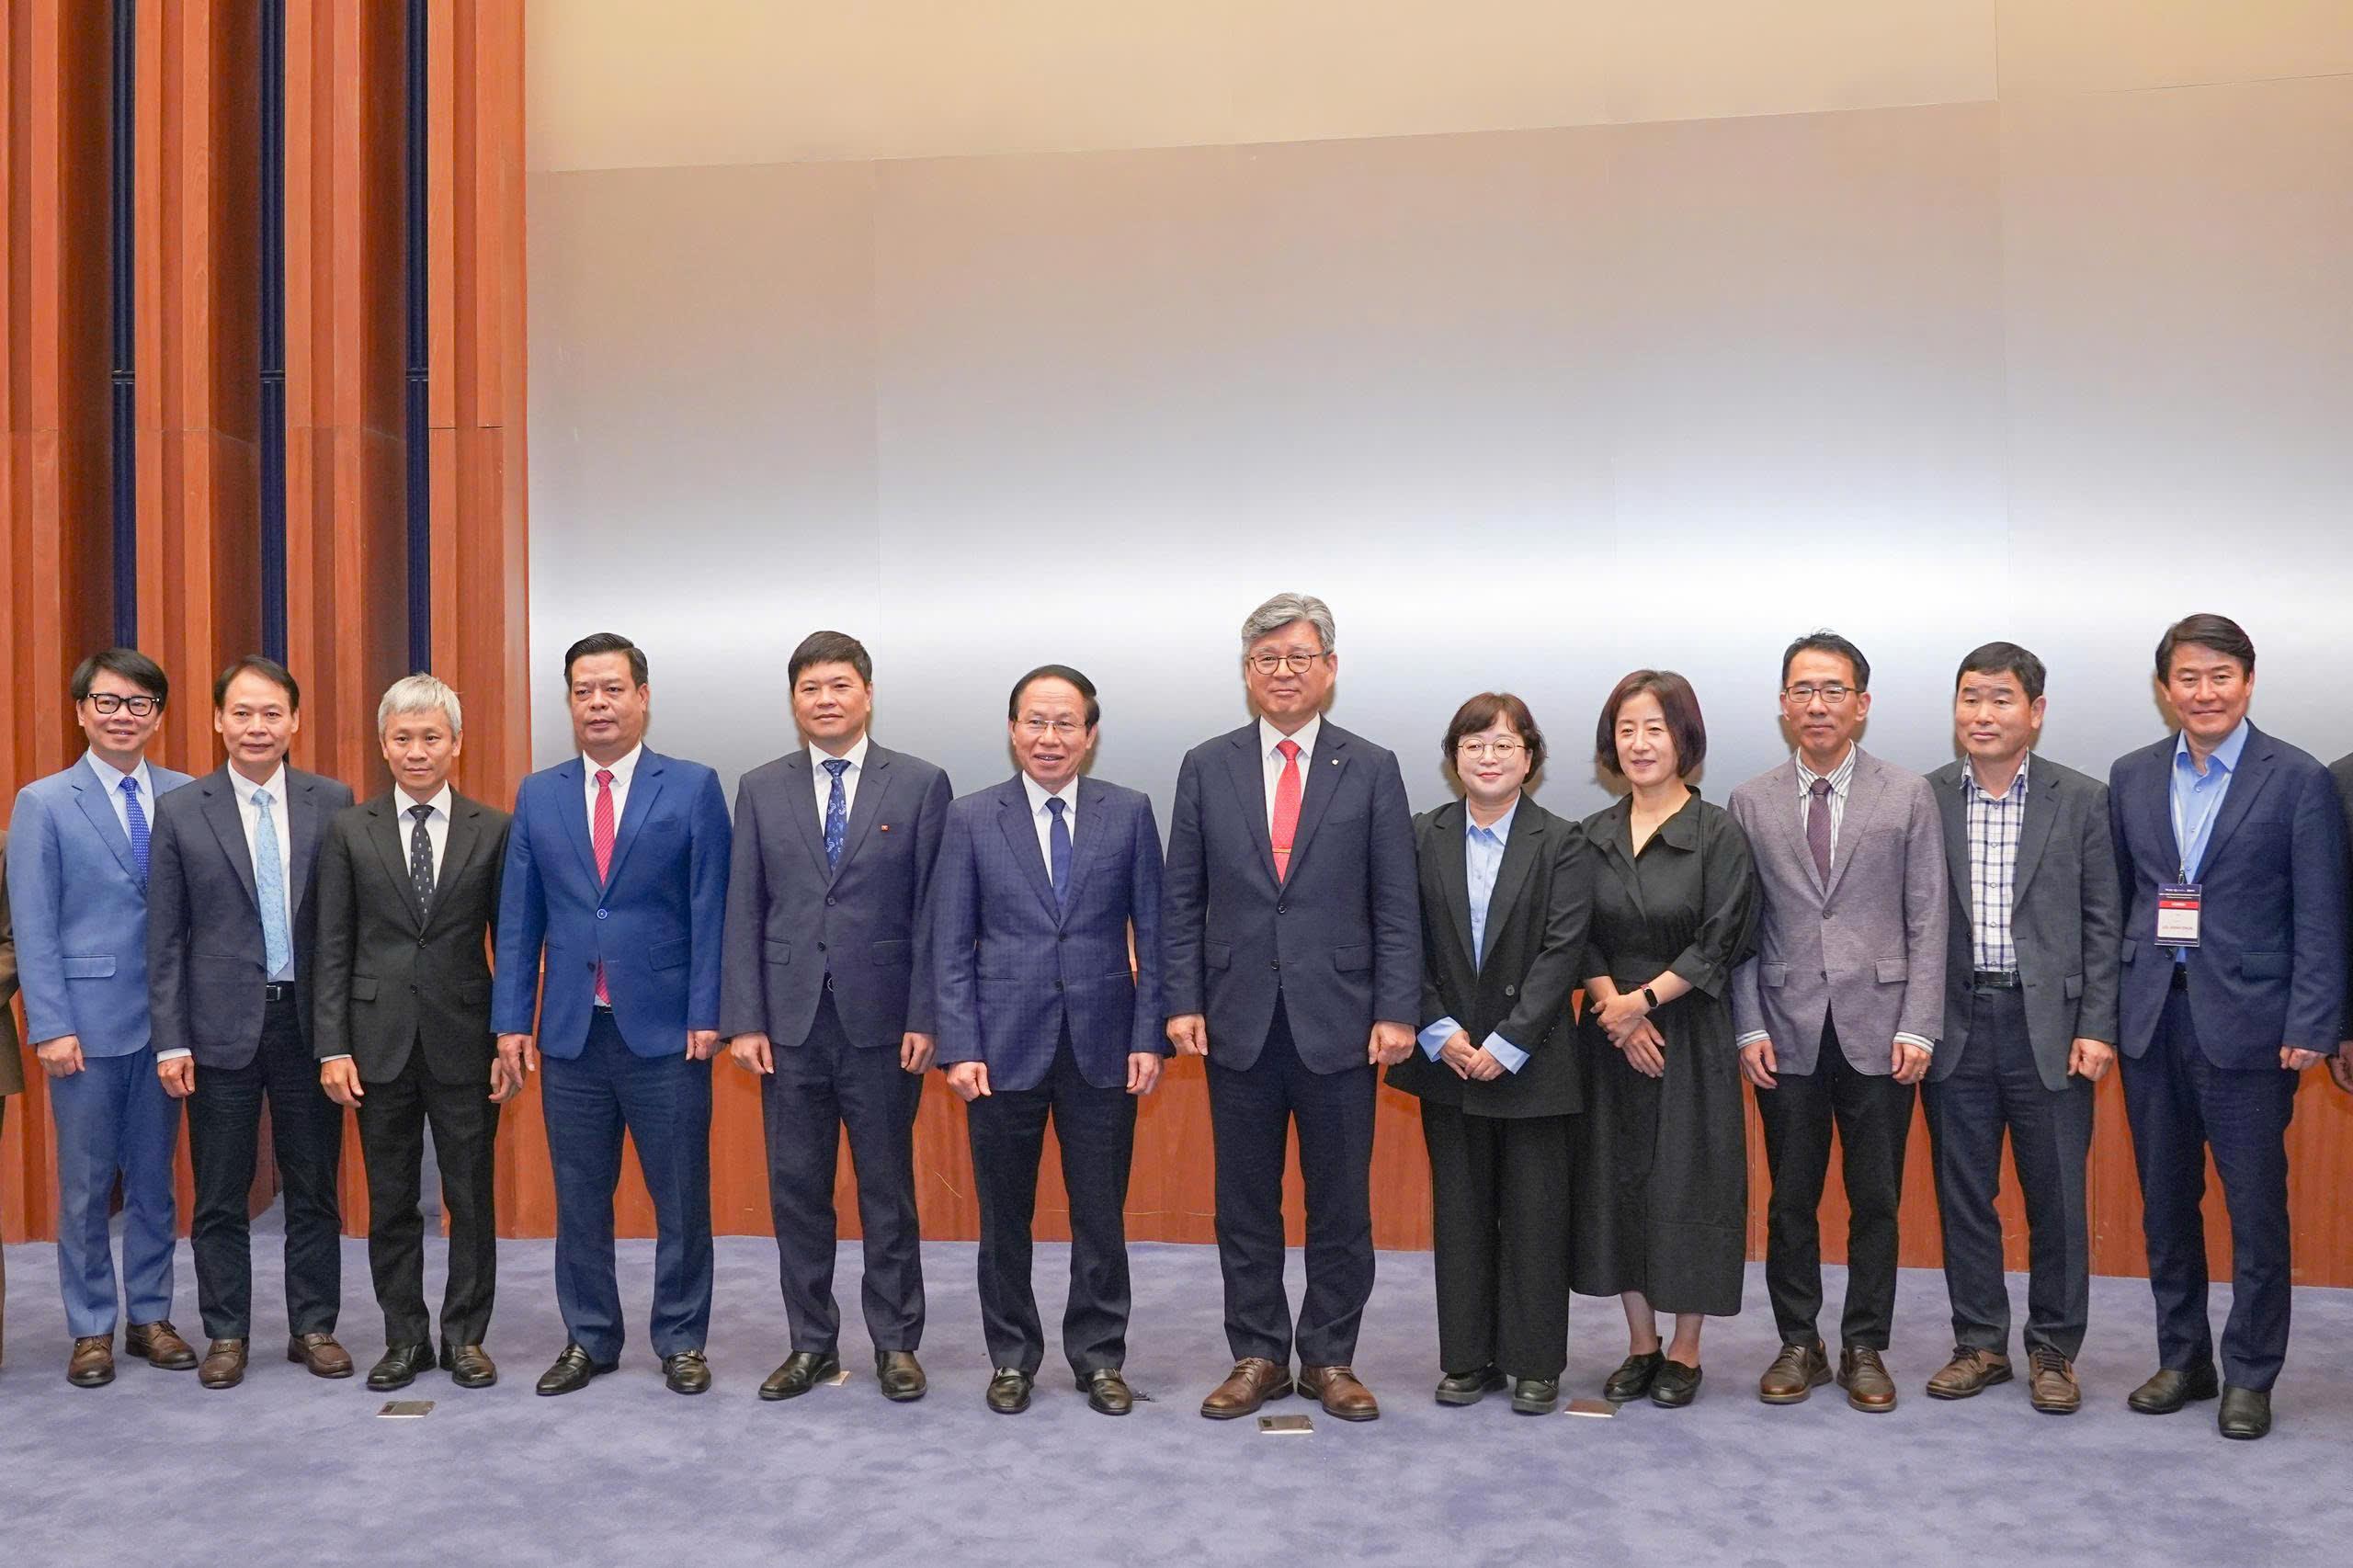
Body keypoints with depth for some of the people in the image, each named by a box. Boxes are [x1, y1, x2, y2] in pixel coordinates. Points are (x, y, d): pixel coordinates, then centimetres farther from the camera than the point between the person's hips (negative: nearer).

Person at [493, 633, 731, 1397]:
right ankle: (589, 1340, 25)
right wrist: (512, 1020, 2)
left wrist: (706, 1014, -9)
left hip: (665, 1029, -3)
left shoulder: (694, 788, -1)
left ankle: (681, 1342, 20)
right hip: (571, 1030, 3)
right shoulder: (537, 795, 8)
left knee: (681, 1199, 5)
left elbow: (710, 910, -4)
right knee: (579, 1199, 11)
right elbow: (519, 917, 8)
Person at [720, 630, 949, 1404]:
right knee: (797, 1191, 9)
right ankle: (811, 1342, 22)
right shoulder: (762, 789, 7)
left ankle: (896, 1343, 19)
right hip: (790, 1020, 2)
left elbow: (933, 909, -2)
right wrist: (744, 1019, -2)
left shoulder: (920, 784, 0)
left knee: (888, 1190, 7)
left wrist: (925, 1017, -8)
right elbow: (744, 911, 5)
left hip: (881, 1020, -2)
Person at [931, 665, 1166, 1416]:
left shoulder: (1130, 813, 2)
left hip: (1103, 1046, 0)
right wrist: (960, 1046, -7)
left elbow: (1152, 933, 2)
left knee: (1101, 1214, 8)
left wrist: (1149, 1037, -5)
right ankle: (1012, 1357, 26)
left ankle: (1099, 1357, 24)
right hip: (1005, 1045, 0)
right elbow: (951, 945, 0)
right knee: (1004, 1216, 10)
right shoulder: (971, 818, 1)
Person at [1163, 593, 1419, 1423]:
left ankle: (1330, 1357, 22)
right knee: (1245, 1204, 9)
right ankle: (1257, 1356, 22)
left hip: (1338, 1024, -1)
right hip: (1239, 1021, 1)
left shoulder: (1372, 770, 3)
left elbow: (1396, 906, 0)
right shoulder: (1206, 768, 5)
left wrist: (1396, 1010, -7)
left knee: (1340, 1204, 8)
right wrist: (1182, 1002, -3)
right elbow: (1181, 901, 5)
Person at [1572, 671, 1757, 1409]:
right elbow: (1581, 941, 4)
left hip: (1692, 1036, -4)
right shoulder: (1593, 835, 6)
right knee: (1618, 1182, 8)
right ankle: (1640, 1346, 22)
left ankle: (1684, 1350, 17)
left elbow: (1719, 946, -10)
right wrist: (1613, 1004, -11)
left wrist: (1644, 1000, -14)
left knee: (1688, 1184, 2)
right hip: (1612, 1035, 4)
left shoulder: (1720, 835, -6)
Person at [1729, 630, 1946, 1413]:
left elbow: (1927, 921, 0)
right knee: (1791, 1201, 8)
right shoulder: (1751, 803, 6)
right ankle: (1798, 1345, 21)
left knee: (1876, 1202, 7)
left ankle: (1865, 1349, 21)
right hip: (1788, 1032, 1)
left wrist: (1917, 1027, -6)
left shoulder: (1908, 796, 3)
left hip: (1878, 1031, -1)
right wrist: (1749, 1026, -2)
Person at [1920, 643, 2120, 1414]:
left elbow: (2102, 923, 1)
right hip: (1955, 1025, 1)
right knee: (1962, 1195, 9)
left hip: (2049, 1026, -1)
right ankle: (1980, 1343, 23)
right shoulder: (1922, 801, 3)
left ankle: (2053, 1350, 21)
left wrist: (2097, 1027, -5)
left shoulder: (2082, 801, 1)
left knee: (2057, 1197, 6)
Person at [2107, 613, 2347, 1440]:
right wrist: (2107, 1008, 6)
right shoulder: (2131, 777, 7)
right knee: (2165, 1202, 12)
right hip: (2152, 1019, 4)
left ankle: (2250, 1375, 17)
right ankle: (2183, 1360, 26)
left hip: (2245, 1022, -4)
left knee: (2256, 1208, 4)